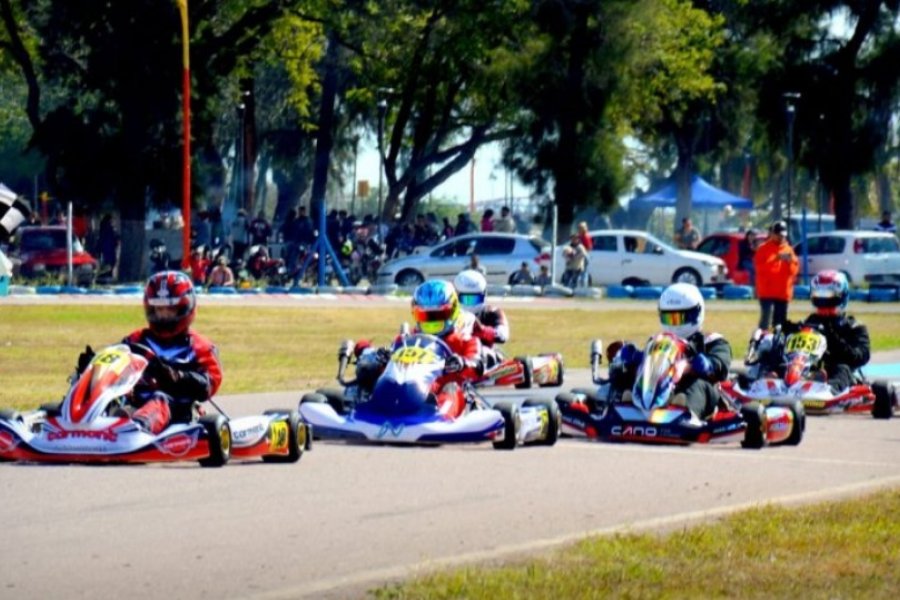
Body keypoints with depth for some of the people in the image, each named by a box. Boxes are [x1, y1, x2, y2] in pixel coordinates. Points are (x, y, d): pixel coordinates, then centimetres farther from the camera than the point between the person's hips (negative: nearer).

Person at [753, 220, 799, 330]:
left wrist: (790, 261, -11)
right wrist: (776, 259, -23)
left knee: (780, 322, 10)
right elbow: (759, 267, -15)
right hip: (767, 292, -6)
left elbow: (795, 269, 10)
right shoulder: (763, 249, -3)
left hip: (783, 292, 6)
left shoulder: (788, 249, 13)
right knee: (766, 319, -17)